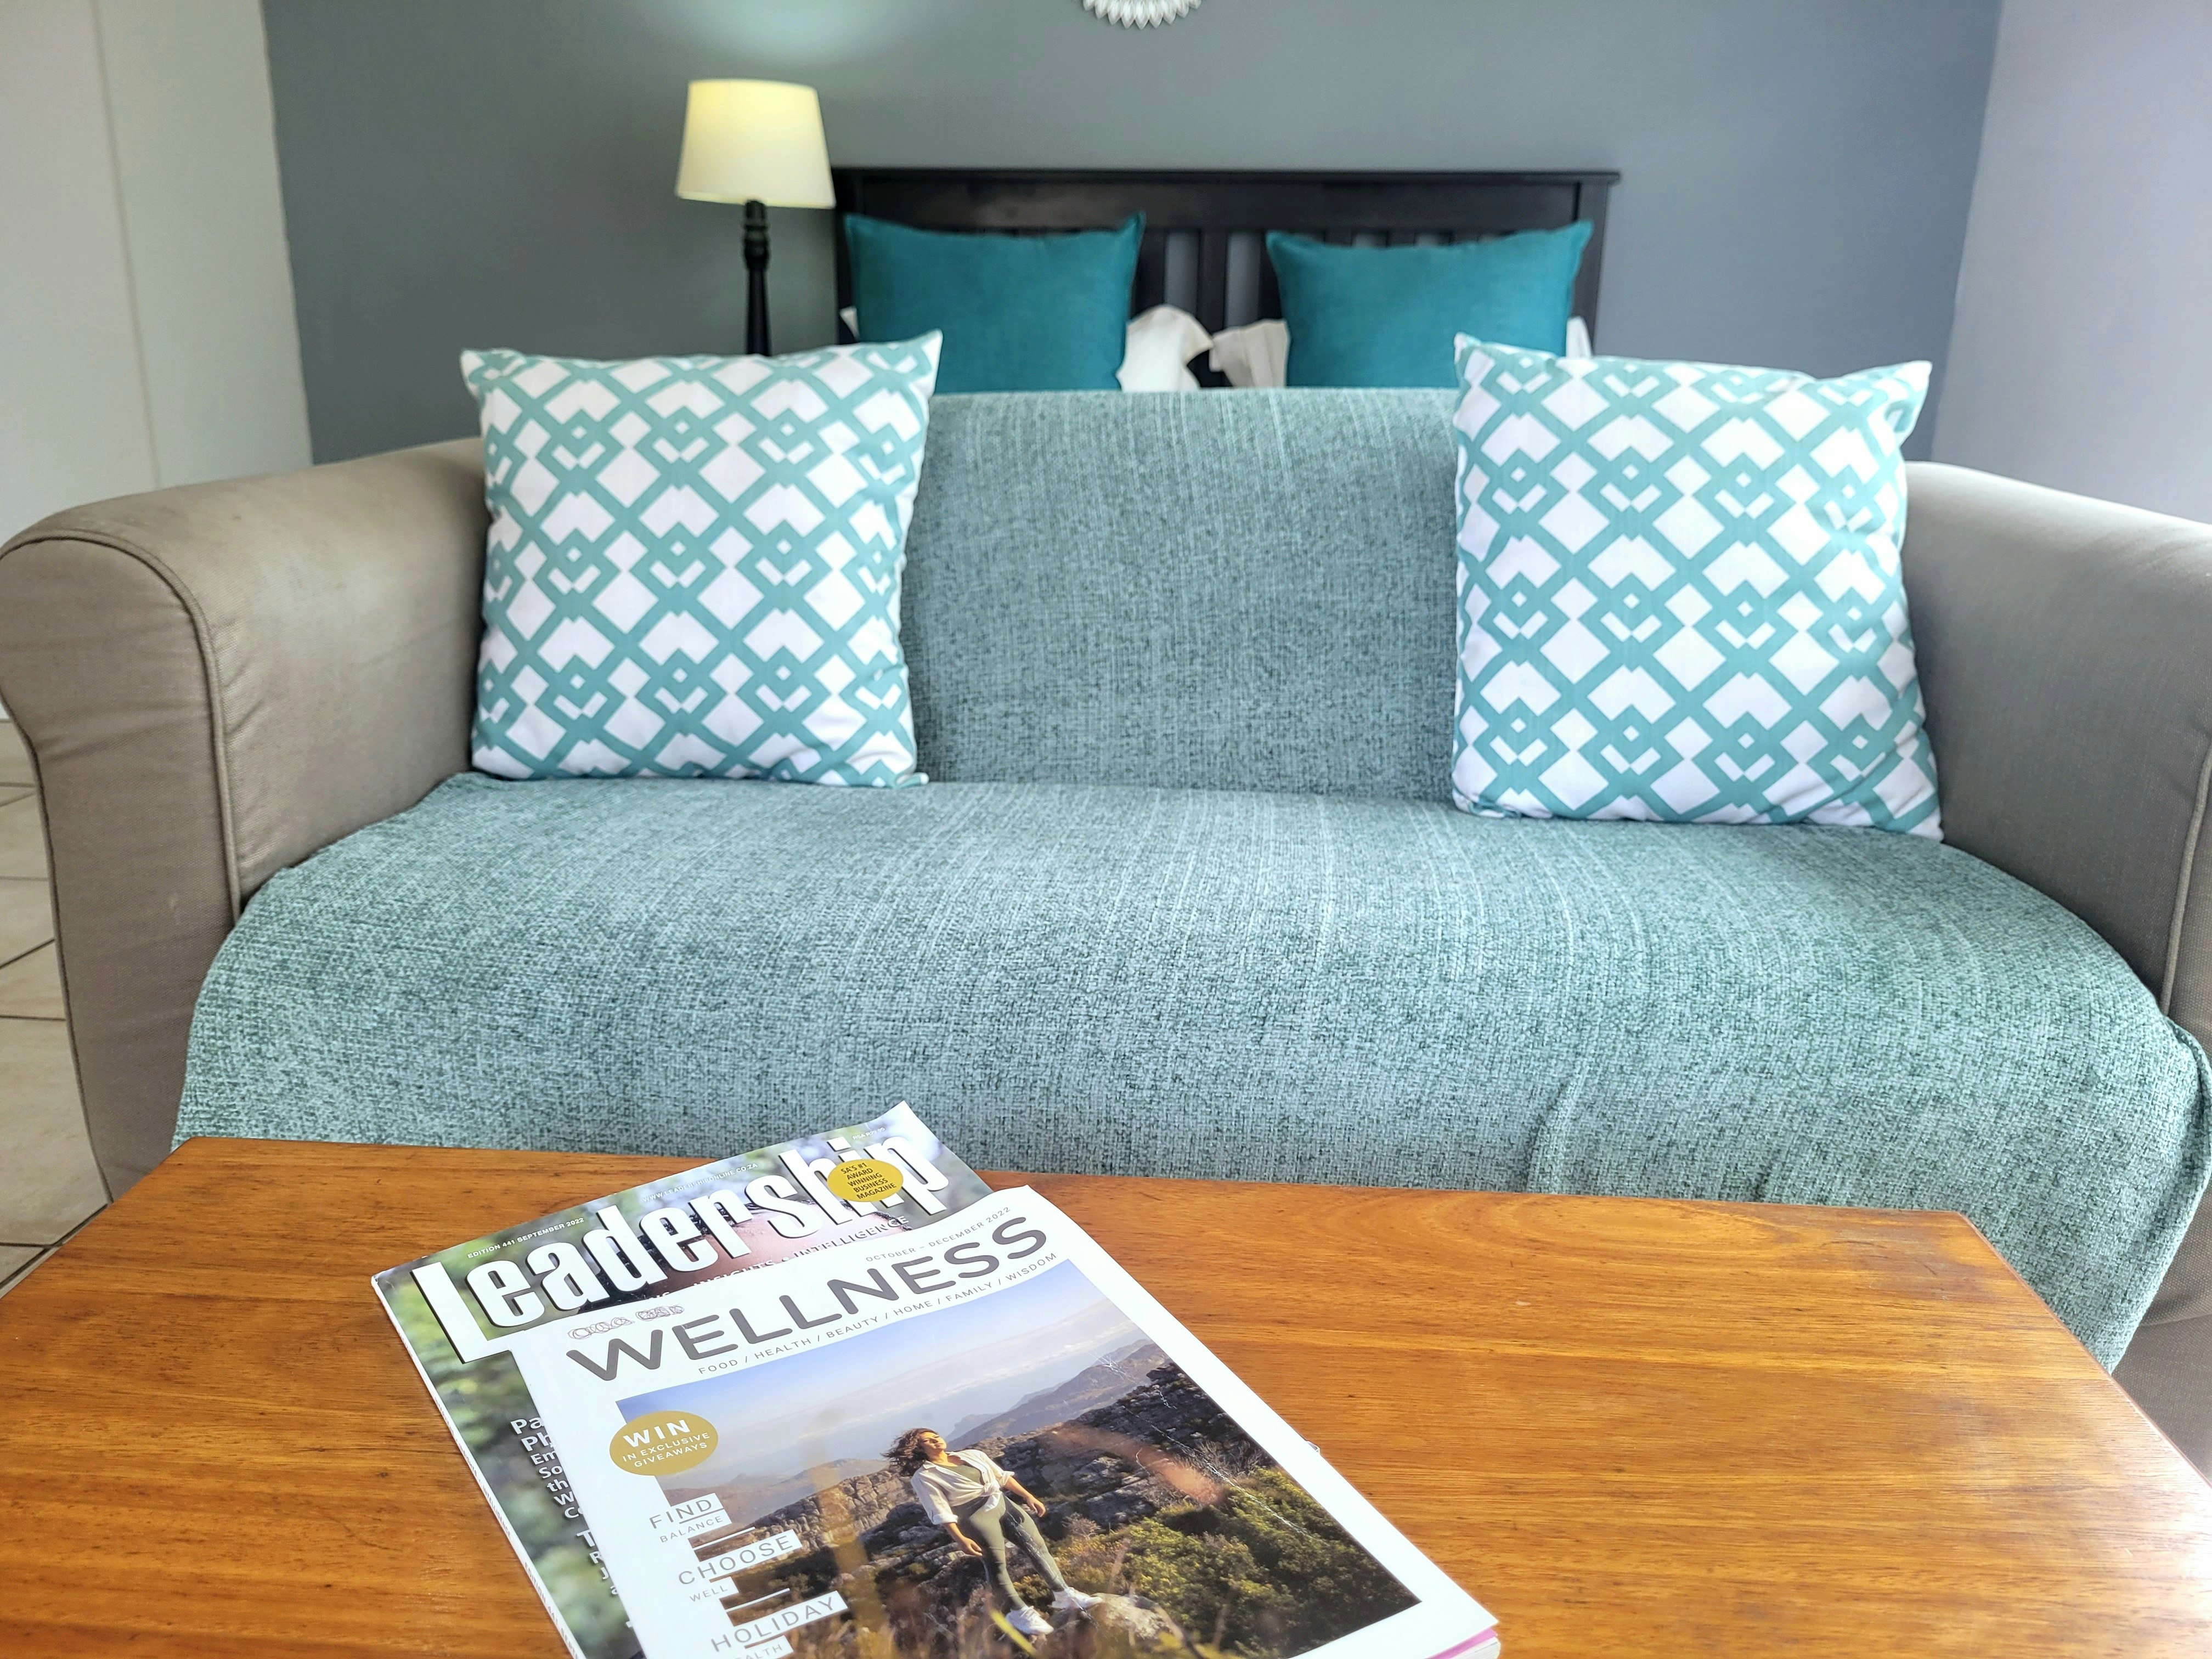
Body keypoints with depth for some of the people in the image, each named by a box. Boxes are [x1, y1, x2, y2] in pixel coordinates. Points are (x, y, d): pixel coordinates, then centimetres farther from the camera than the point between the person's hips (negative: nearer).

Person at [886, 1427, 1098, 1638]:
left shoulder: (972, 1455, 11)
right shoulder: (923, 1477, -6)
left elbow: (1003, 1477, 15)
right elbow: (941, 1512, -13)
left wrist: (1028, 1497, 12)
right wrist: (960, 1539, -21)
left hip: (1004, 1503, 6)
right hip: (976, 1516, -6)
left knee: (1038, 1545, 2)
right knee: (996, 1563, -7)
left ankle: (1064, 1595, 9)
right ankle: (1021, 1613, 4)